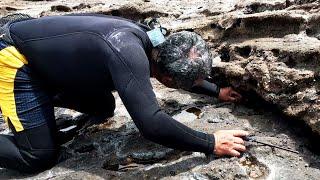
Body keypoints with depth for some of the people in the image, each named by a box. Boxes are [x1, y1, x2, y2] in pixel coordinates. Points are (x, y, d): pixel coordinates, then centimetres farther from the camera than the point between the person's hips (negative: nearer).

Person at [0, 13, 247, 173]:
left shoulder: (147, 39, -10)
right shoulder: (129, 53, -37)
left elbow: (183, 71, 10)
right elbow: (151, 123, -43)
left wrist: (217, 91, 15)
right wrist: (211, 143, -31)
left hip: (46, 52, 8)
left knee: (104, 108, 14)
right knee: (39, 158, -8)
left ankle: (44, 93, 26)